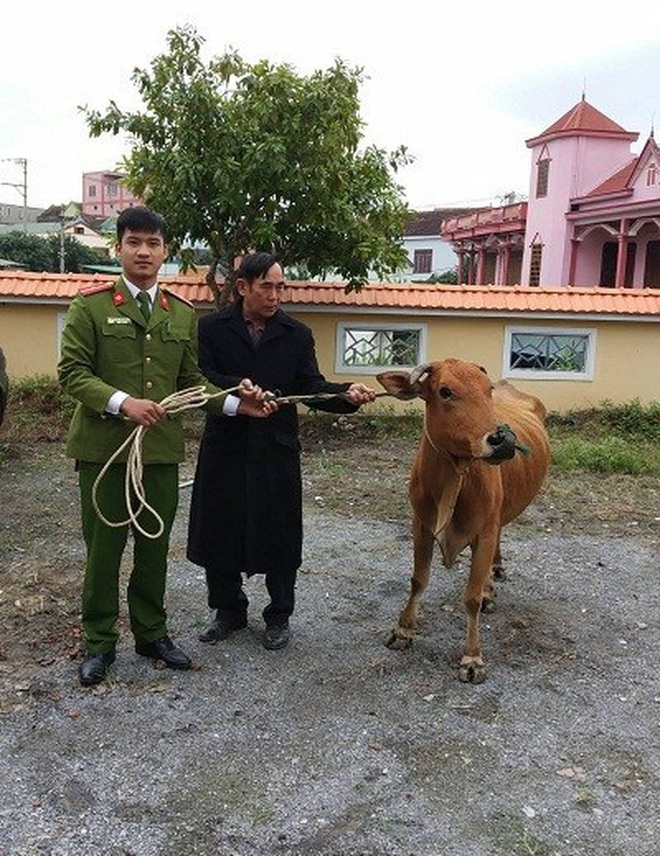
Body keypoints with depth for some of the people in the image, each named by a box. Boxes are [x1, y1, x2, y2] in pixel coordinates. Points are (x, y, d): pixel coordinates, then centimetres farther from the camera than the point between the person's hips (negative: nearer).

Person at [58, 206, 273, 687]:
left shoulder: (183, 314, 11)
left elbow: (190, 379, 12)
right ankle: (99, 642, 22)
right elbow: (72, 372, -7)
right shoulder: (90, 306, -2)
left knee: (155, 545, 13)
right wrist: (122, 403, -22)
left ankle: (151, 632, 29)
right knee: (104, 545, 6)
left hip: (162, 448, 4)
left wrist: (234, 403, -3)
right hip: (103, 446, -3)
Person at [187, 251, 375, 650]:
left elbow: (311, 387, -4)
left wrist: (347, 393, -23)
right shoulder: (212, 328, 0)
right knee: (219, 532, 10)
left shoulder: (297, 334, 4)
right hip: (224, 449, 0)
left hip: (277, 450, 0)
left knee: (279, 537, 7)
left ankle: (279, 616, 27)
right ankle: (229, 611, 31)